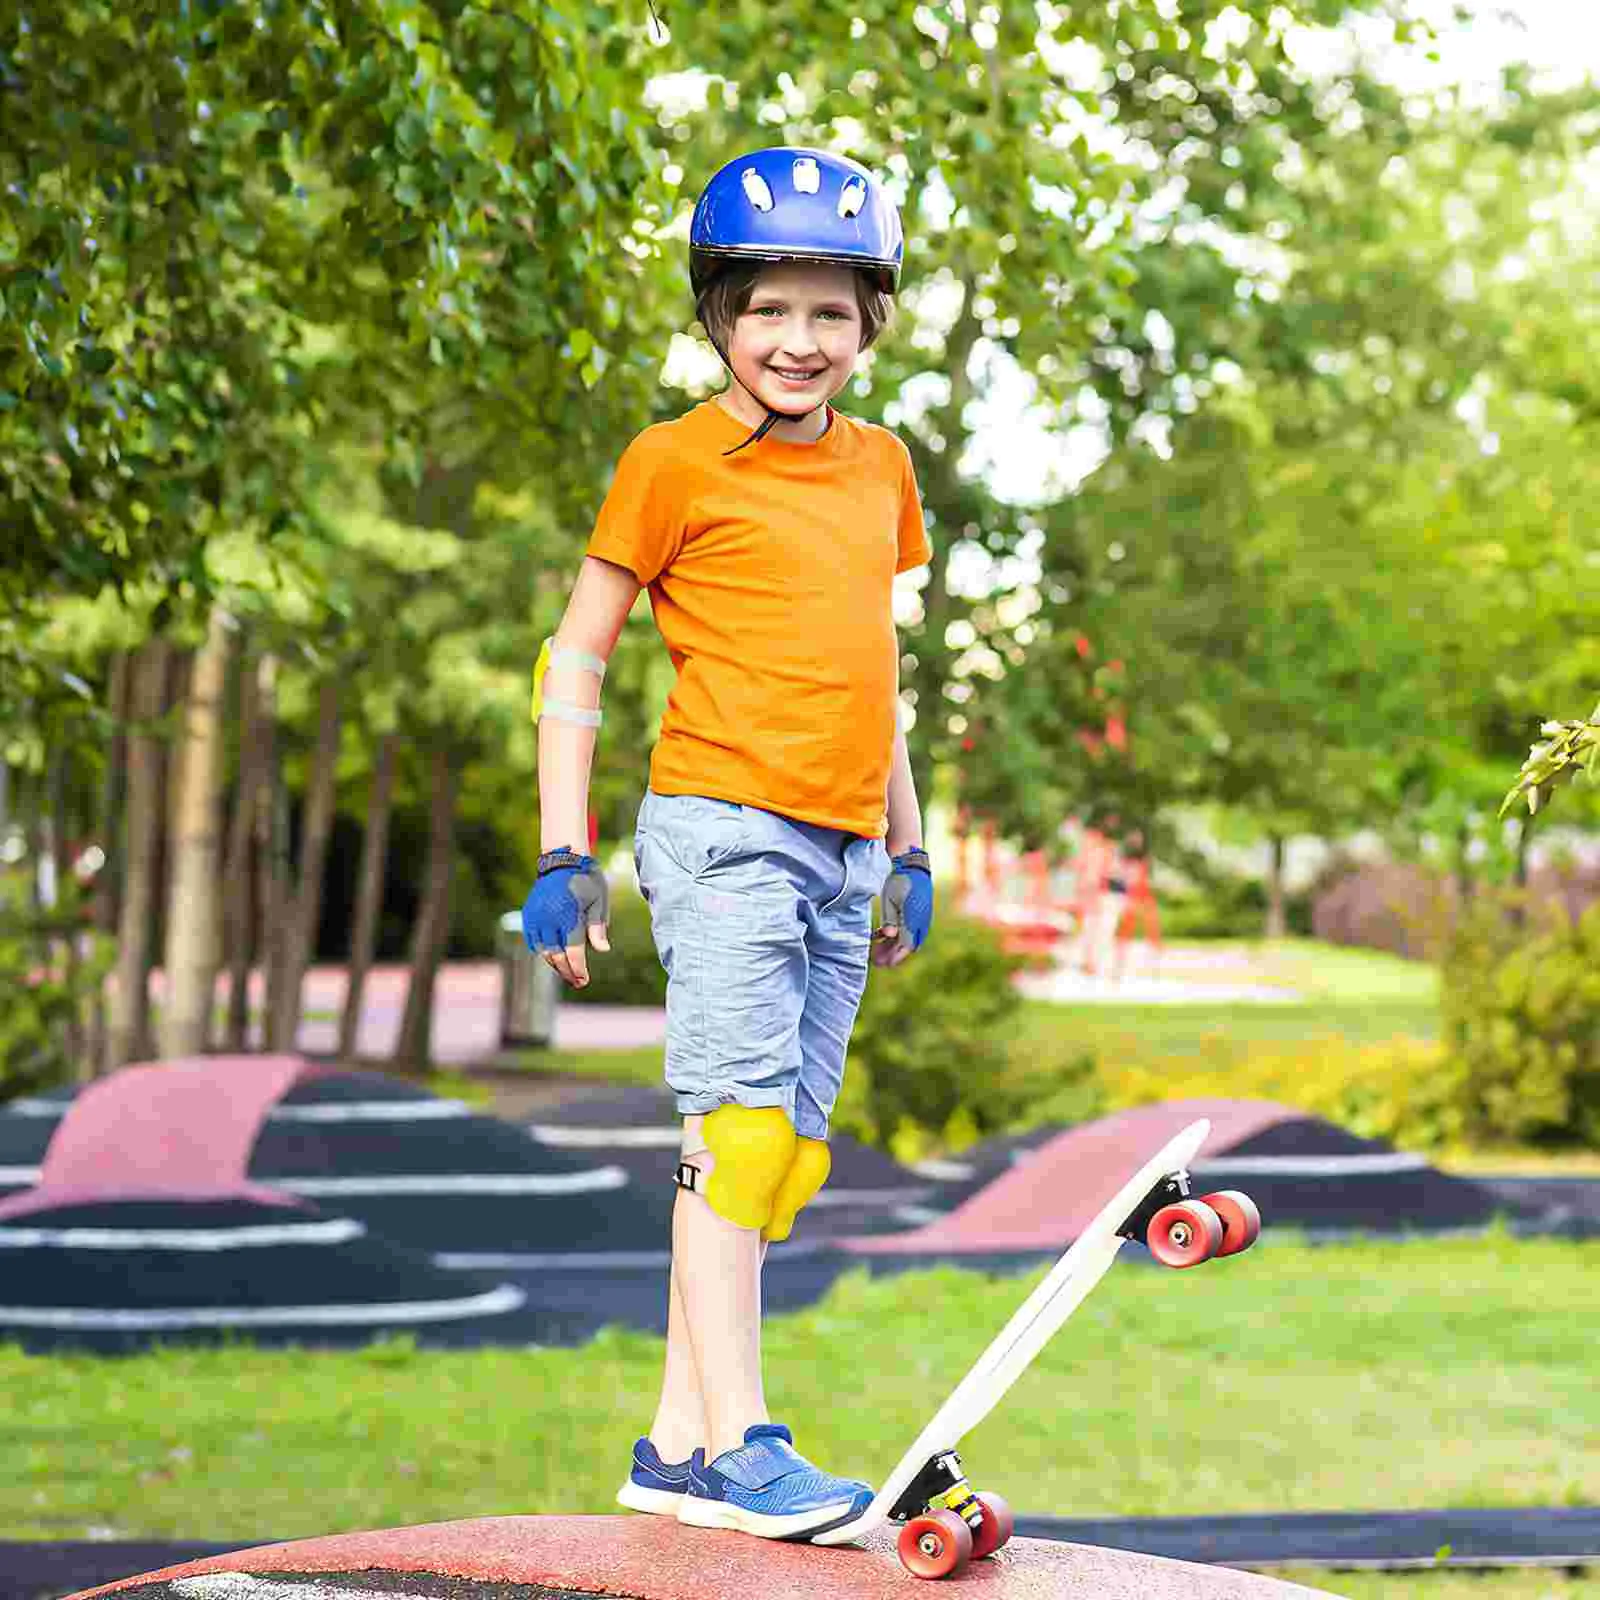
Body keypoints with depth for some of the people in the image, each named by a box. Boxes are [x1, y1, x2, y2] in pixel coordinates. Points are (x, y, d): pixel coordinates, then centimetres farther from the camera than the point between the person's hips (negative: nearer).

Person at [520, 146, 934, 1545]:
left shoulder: (881, 465, 16)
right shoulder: (677, 460, -1)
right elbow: (576, 657, 1)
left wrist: (908, 849, 22)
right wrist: (564, 855, -4)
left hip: (843, 846, 6)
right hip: (724, 824, -6)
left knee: (789, 1145, 5)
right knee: (742, 1114, -14)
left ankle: (679, 1443, 11)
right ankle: (735, 1443, -13)